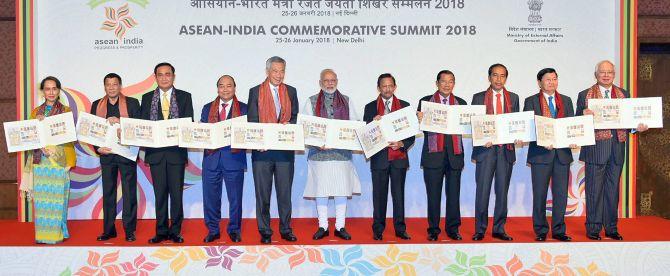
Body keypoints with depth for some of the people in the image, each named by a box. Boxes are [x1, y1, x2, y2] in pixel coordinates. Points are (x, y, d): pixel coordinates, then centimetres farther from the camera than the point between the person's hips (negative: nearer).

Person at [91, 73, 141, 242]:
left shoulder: (132, 103, 4)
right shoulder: (97, 105, 12)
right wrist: (98, 148, -6)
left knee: (129, 192, -1)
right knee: (108, 192, 7)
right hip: (106, 153, 3)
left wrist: (120, 121, -17)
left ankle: (129, 230, 5)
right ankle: (108, 230, 14)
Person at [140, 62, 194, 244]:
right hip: (155, 152, 1)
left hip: (176, 152, -1)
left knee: (176, 193, 0)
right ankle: (161, 231, 14)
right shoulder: (147, 98, 11)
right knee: (160, 193, 6)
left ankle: (175, 231, 9)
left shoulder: (185, 97, 7)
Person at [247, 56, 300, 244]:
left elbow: (295, 117, 11)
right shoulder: (255, 92, 4)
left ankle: (286, 230, 17)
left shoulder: (291, 92, 11)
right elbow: (252, 121, -1)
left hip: (285, 149, 2)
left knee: (285, 191, 7)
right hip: (262, 148, -2)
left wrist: (288, 126, -11)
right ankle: (265, 232, 13)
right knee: (263, 193, 4)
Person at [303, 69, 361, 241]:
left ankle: (340, 227, 8)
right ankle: (322, 227, 10)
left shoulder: (346, 101, 14)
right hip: (319, 151, -1)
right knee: (321, 188, 0)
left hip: (342, 151, 1)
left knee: (342, 188, 0)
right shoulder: (312, 102, 8)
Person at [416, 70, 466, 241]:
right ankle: (433, 229, 12)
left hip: (454, 154, 2)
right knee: (433, 194, 3)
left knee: (454, 193, 4)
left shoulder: (461, 103, 12)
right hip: (433, 154, -1)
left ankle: (452, 228, 15)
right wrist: (420, 119, -21)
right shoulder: (425, 102, 7)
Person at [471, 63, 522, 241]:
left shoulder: (513, 98, 13)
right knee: (482, 191, -3)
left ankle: (499, 229, 14)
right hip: (486, 149, -2)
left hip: (506, 149, 2)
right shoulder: (478, 98, 6)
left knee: (502, 191, 6)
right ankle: (480, 230, 6)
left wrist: (518, 138, -7)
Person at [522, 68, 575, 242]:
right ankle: (541, 231, 12)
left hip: (562, 153, 3)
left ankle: (558, 230, 14)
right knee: (540, 194, 2)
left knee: (561, 194, 5)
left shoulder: (566, 101, 14)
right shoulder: (531, 101, 4)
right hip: (540, 153, -3)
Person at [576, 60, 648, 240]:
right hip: (596, 149, -3)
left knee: (613, 189, 10)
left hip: (617, 149, 3)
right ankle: (593, 229, 9)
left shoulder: (624, 94, 12)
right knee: (594, 189, 0)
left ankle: (611, 228, 18)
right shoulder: (585, 95, 3)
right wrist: (584, 115, -21)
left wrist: (637, 127, -7)